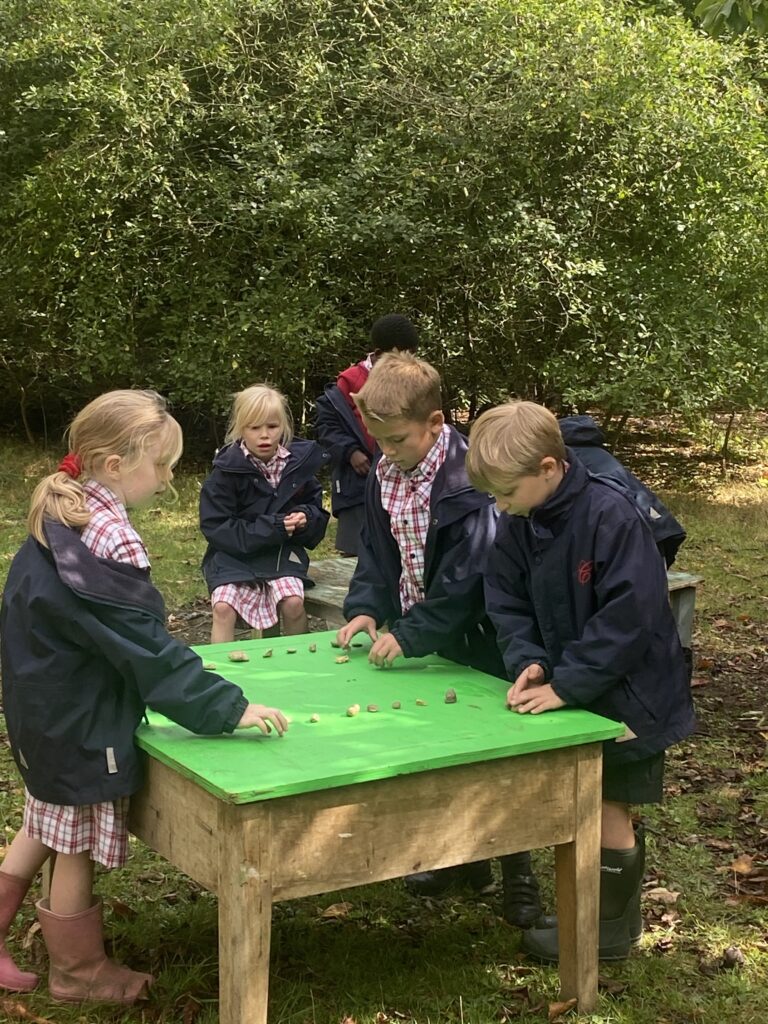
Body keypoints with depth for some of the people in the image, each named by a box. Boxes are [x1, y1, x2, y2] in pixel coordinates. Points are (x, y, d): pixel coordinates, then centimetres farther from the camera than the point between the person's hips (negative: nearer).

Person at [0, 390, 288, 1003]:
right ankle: (79, 973, 28)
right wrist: (228, 707, -23)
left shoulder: (59, 518, 2)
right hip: (81, 723, -9)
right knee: (78, 850, 9)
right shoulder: (106, 542, -28)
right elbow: (148, 649, -27)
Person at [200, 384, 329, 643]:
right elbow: (214, 526, -13)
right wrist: (271, 528, -19)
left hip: (282, 551, 2)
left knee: (293, 603, -23)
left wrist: (306, 518, -11)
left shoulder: (298, 463, 0)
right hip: (235, 552, -2)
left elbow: (316, 509, 14)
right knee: (223, 607, -25)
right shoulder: (227, 469, -10)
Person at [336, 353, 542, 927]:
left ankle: (518, 874, 18)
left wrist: (409, 635, -25)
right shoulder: (384, 475, 0)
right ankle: (459, 855, 32)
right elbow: (378, 551, 9)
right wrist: (366, 608, -6)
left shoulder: (470, 478, -24)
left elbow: (466, 577, -25)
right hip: (422, 638, 7)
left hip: (475, 640, -7)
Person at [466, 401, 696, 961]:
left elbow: (629, 616, -27)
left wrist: (566, 685, -26)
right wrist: (528, 662, -16)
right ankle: (613, 914, 31)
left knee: (609, 809, 1)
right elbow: (509, 603, 3)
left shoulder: (613, 516, -25)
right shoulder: (517, 527, -2)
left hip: (627, 692, -7)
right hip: (573, 686, 7)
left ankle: (609, 930, 18)